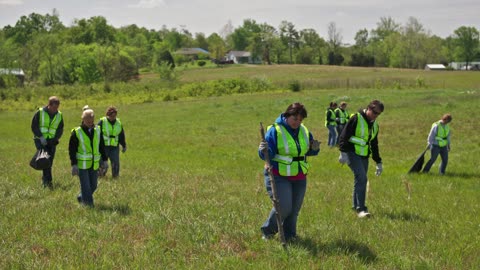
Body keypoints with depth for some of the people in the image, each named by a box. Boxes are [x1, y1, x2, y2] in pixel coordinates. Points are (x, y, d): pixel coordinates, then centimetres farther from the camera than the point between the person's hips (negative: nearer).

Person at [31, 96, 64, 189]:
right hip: (40, 140, -4)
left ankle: (44, 180, 18)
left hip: (51, 141, 4)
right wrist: (40, 137, -15)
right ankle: (48, 180, -23)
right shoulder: (40, 113, -6)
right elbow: (34, 126, -4)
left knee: (50, 161, 4)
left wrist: (55, 139, -8)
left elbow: (60, 130, 9)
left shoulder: (59, 115, 5)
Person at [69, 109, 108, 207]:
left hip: (94, 164, 5)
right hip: (82, 164, -5)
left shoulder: (98, 130, 6)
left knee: (93, 185, 10)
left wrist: (105, 160, 14)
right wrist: (74, 164, -12)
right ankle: (88, 203, 2)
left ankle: (81, 197, 31)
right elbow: (72, 150, -7)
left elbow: (102, 146, 16)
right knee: (85, 186, -7)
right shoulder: (76, 132, -8)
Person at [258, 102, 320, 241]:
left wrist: (315, 149, -5)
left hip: (299, 178, 6)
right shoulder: (275, 130, -12)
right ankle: (267, 231, 10)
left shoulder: (304, 131, 7)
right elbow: (267, 155, -14)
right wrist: (263, 150, -37)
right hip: (279, 176, -6)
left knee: (294, 209, 9)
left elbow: (308, 151, 18)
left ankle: (289, 235, 27)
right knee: (283, 207, -13)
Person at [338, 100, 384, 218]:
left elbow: (374, 145, 23)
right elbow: (344, 136, -14)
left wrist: (378, 162, 22)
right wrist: (343, 152, -23)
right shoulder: (356, 119, -11)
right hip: (352, 154, -8)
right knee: (361, 178, -18)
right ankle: (360, 208, -17)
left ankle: (356, 206, 24)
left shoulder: (374, 124, 15)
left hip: (364, 156, 8)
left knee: (360, 180, 11)